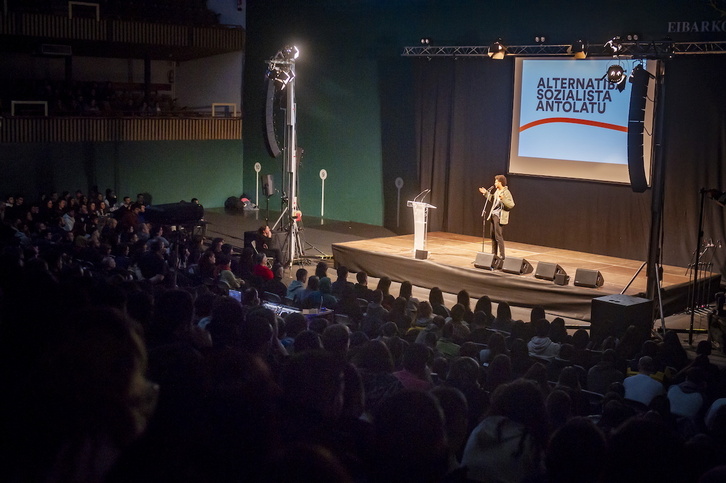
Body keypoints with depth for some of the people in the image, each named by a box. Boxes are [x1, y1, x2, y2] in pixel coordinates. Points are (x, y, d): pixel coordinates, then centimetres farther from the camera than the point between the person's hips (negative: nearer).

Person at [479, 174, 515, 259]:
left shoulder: (506, 192, -15)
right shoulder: (497, 191, 10)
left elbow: (511, 205, -21)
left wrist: (503, 199, -33)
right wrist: (486, 193, 26)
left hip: (499, 216, -9)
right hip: (493, 215, 9)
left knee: (498, 236, -8)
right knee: (493, 235, 14)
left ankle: (502, 255, -4)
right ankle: (494, 253, 23)